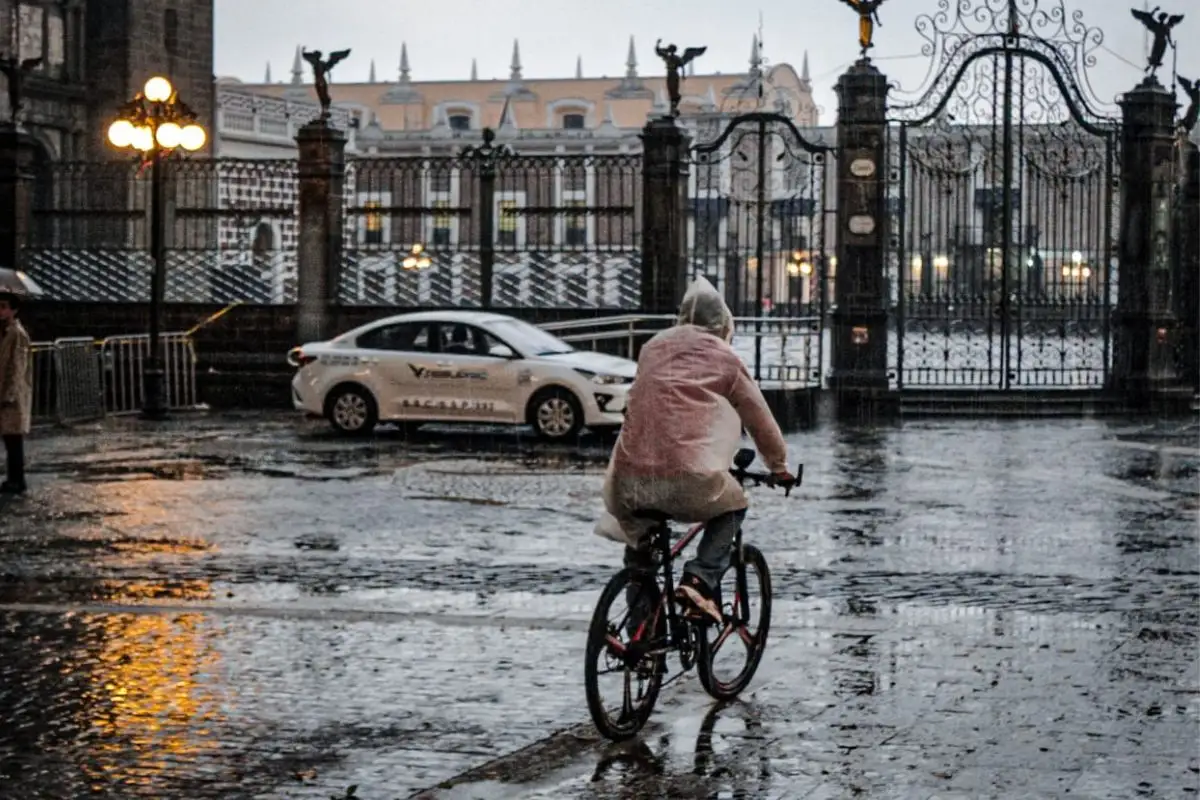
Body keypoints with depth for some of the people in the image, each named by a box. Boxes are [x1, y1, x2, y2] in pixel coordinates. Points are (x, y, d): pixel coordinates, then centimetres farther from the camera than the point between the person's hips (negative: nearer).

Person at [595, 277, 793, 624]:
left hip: (629, 476, 4)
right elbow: (760, 420, 21)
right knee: (732, 507, 27)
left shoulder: (653, 347, 24)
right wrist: (779, 466, 38)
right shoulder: (724, 357, 14)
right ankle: (700, 580, 5)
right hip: (689, 478, -4)